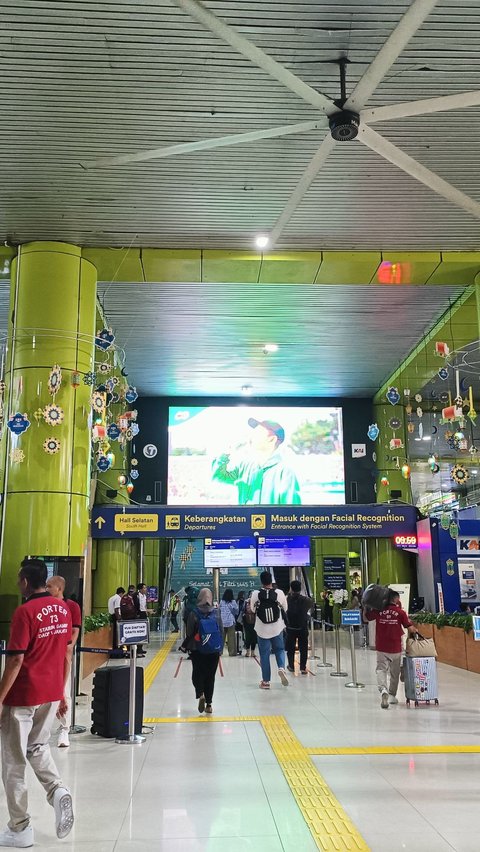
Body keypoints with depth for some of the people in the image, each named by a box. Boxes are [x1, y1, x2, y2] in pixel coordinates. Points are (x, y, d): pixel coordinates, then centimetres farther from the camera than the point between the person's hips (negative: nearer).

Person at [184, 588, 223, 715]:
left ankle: (200, 694, -13)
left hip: (198, 651, -2)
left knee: (197, 674, 12)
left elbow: (189, 633, -7)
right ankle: (209, 704, 12)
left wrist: (188, 647, 7)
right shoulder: (216, 613, -3)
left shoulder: (194, 614, -10)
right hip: (214, 651, 2)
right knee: (210, 676, 11)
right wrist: (220, 649, 13)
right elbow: (221, 632, 2)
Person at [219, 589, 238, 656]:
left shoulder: (221, 602, 0)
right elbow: (236, 611, 1)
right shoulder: (233, 602, -7)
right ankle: (232, 652, 3)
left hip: (222, 622, 3)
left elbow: (219, 611, 5)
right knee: (231, 637, 2)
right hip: (231, 621, -3)